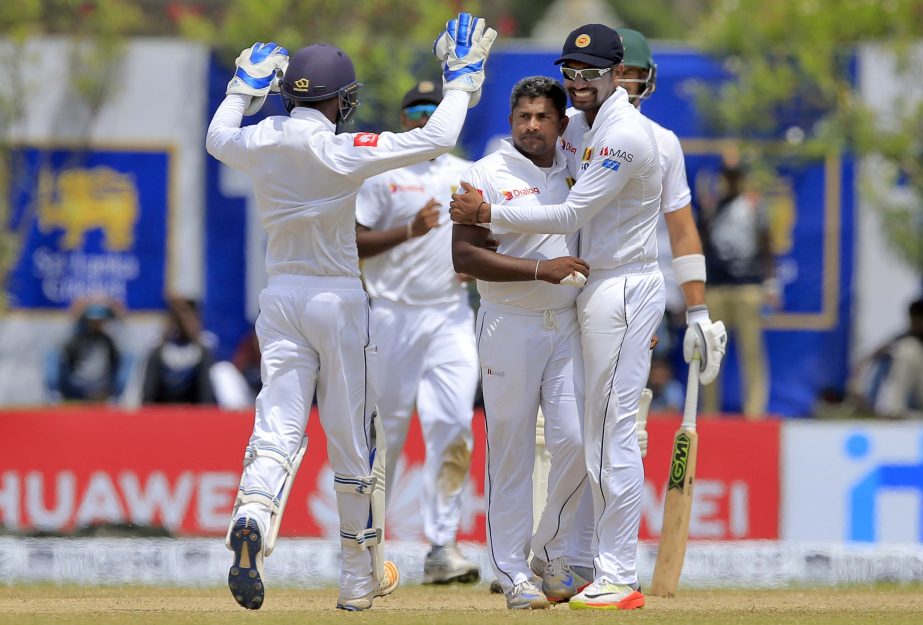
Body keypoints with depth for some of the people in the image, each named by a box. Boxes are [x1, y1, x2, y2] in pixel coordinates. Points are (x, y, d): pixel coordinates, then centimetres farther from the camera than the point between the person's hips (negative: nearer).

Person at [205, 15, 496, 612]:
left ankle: (252, 519, -34)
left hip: (281, 295, 4)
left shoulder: (260, 143, -2)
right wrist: (463, 80, -4)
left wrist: (245, 88, 34)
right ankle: (361, 578, 17)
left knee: (278, 428, -1)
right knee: (352, 439, 7)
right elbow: (437, 139, -17)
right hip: (338, 296, -4)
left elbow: (217, 137, 23)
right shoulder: (341, 152, -16)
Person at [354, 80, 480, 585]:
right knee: (384, 430, 2)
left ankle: (442, 547, -11)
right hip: (394, 316, -3)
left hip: (452, 319, 3)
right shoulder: (381, 175, 1)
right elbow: (352, 242, -7)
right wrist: (411, 229, -19)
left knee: (453, 425, -11)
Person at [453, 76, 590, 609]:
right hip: (510, 326, -4)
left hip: (569, 325, 4)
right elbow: (464, 254, -14)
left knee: (575, 440, -5)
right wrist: (540, 269, -20)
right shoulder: (488, 175, -5)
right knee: (511, 451, -1)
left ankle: (553, 552, 15)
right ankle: (514, 574, 4)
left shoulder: (575, 169, 9)